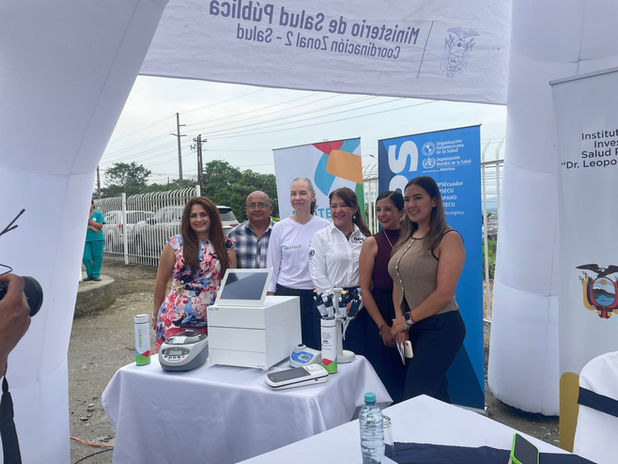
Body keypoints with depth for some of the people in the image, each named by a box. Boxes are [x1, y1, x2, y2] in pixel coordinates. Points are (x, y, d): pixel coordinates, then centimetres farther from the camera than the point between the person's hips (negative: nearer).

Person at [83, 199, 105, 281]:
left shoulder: (98, 214, 5)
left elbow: (100, 226, -5)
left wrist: (89, 221, -14)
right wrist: (92, 228, -11)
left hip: (97, 239, -2)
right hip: (86, 239, 2)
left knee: (97, 257, -1)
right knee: (86, 258, -2)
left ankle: (96, 275, 8)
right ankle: (90, 275, 12)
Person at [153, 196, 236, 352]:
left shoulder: (226, 246, 5)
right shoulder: (175, 244, 0)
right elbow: (161, 281, 7)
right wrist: (156, 313, 12)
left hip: (212, 321, 1)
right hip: (176, 320, -1)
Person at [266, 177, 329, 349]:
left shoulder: (325, 227, 2)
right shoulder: (280, 228, 4)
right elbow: (272, 266, 7)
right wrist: (269, 297, 4)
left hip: (318, 295, 0)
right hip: (286, 293, 0)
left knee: (318, 347, 4)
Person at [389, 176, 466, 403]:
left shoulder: (449, 238, -11)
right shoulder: (406, 239, 12)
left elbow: (444, 293, -17)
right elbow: (398, 285, 11)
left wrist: (409, 319, -11)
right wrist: (400, 321, -3)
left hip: (440, 328, -7)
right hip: (412, 329, 7)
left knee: (415, 396, -5)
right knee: (437, 393, 16)